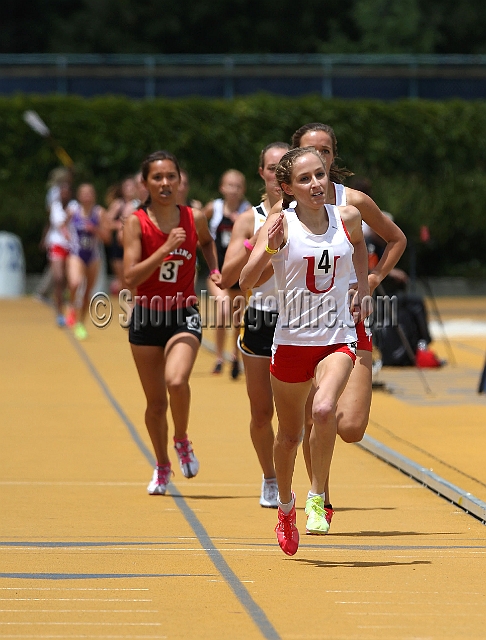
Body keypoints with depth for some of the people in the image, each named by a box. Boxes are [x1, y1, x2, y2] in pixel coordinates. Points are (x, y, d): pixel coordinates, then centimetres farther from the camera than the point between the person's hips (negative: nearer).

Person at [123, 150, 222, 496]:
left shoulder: (194, 218, -1)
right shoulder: (136, 222, -8)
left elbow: (207, 242, 24)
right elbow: (131, 276, -17)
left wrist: (215, 269, 7)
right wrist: (166, 249, -23)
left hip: (184, 315, 0)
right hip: (146, 317, 0)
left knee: (176, 381, -27)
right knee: (156, 402, 7)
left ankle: (182, 441, 2)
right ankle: (162, 466, 31)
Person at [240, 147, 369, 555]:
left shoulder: (348, 218, 0)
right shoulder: (281, 224, -9)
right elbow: (245, 283, -17)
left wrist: (363, 288, 18)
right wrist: (269, 249, -32)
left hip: (338, 340, 1)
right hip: (292, 341, -1)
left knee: (324, 410, -26)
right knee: (289, 434, 12)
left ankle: (318, 498, -9)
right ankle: (285, 506, 37)